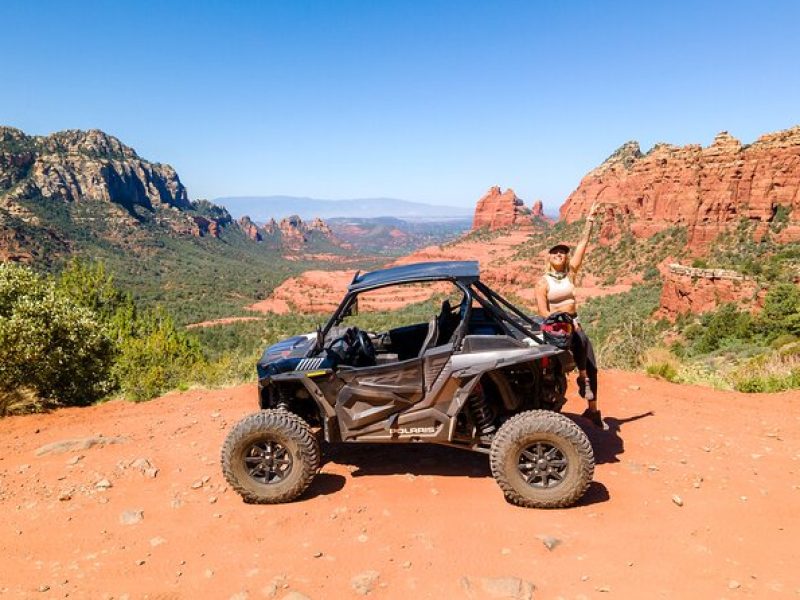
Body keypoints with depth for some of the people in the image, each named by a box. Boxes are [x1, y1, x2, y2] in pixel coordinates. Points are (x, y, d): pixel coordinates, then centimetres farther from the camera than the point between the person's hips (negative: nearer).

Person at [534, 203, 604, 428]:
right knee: (580, 339, -34)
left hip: (574, 323, 5)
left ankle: (593, 409, 14)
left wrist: (590, 219, -2)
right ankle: (583, 379, -15)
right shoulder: (543, 282, -7)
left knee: (591, 365, 2)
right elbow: (543, 312, -13)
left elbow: (582, 245, 1)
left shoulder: (570, 273, 4)